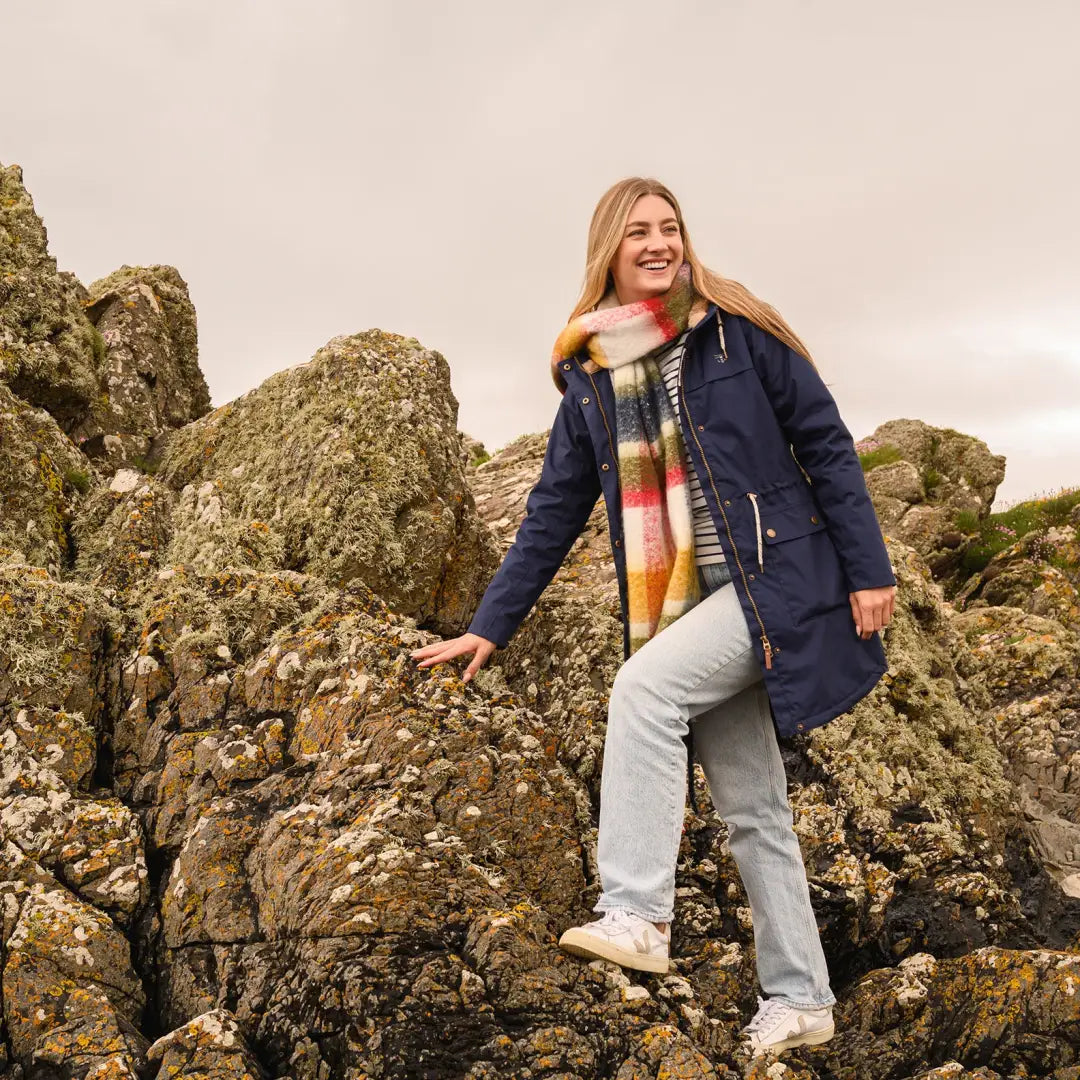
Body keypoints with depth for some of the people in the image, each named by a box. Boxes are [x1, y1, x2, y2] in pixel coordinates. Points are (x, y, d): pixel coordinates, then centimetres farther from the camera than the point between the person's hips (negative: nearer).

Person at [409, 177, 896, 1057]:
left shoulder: (738, 331, -3)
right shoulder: (591, 377, 8)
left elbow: (826, 445, -2)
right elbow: (554, 512, 12)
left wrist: (869, 570, -7)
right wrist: (489, 628, 11)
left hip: (776, 581, -5)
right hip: (685, 608, 5)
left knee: (643, 688, -26)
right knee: (750, 809, 8)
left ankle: (636, 917, -21)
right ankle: (799, 1000, 19)